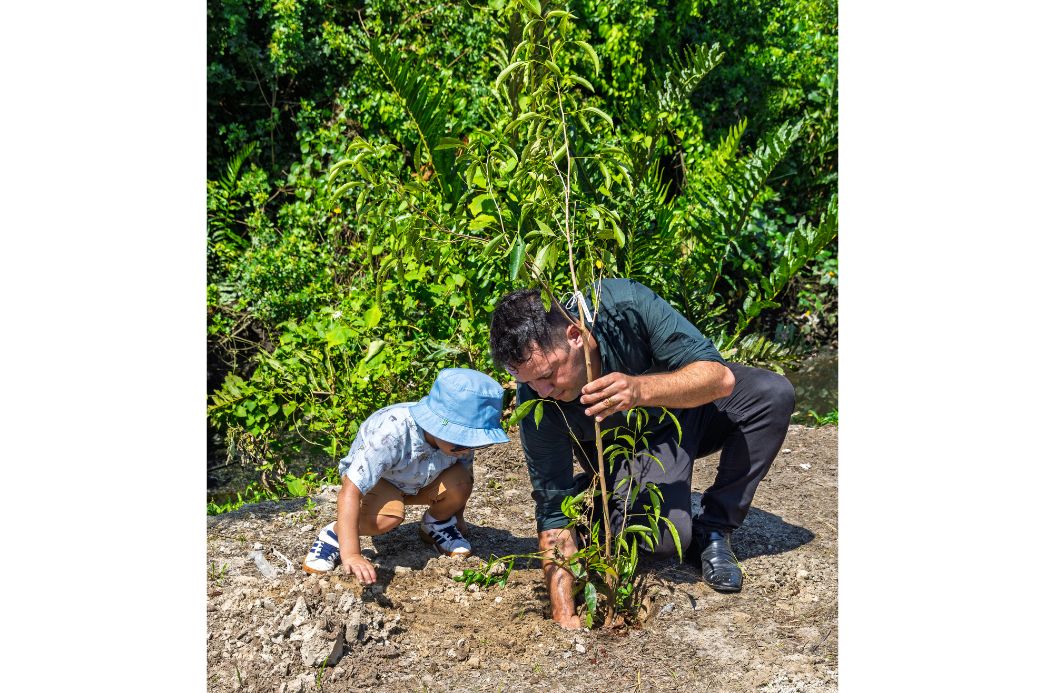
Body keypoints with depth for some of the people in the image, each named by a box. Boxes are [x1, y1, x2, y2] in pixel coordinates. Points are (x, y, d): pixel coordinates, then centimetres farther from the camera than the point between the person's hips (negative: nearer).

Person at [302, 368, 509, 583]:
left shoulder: (460, 435, -27)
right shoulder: (389, 434, -43)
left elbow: (463, 476, -3)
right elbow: (350, 492, -45)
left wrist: (458, 516, 7)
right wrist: (350, 555, -51)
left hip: (419, 481, 5)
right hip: (370, 477, -4)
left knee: (459, 481, -26)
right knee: (387, 516, -37)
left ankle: (436, 525, 7)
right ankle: (334, 534, -6)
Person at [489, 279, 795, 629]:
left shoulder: (627, 305, -34)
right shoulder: (537, 399, -30)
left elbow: (720, 376, -35)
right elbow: (553, 512, -24)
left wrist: (640, 389, -53)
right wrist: (564, 615, -30)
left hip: (686, 405, 2)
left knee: (773, 393, -26)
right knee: (667, 534, -30)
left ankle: (713, 530, -9)